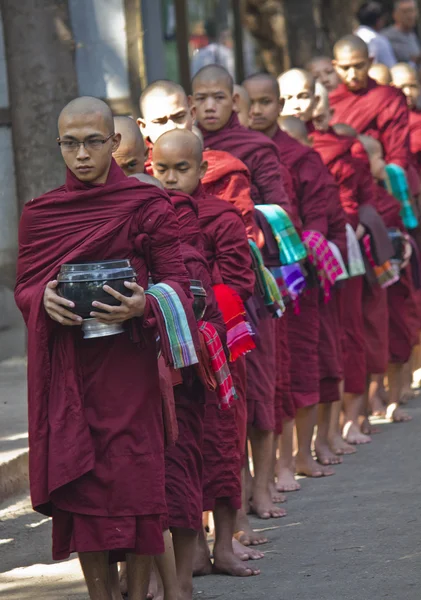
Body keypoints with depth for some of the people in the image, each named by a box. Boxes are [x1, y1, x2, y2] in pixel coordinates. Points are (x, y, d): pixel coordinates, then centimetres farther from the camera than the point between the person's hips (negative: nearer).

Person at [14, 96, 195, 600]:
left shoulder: (146, 205, -1)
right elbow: (23, 287, 10)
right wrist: (45, 299, -13)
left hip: (128, 363, -3)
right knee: (78, 480, 1)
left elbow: (176, 281, -1)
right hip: (65, 367, 3)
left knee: (133, 479, -4)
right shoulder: (40, 213, 8)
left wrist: (143, 304, -21)